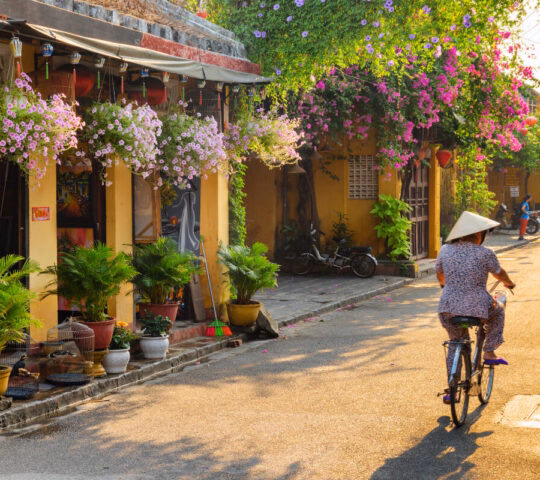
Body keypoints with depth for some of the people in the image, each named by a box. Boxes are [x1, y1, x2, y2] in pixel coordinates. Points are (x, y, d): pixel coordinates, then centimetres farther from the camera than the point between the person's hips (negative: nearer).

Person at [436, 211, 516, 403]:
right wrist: (509, 283, 33)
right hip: (477, 307, -3)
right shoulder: (485, 254, -6)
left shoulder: (446, 250, 4)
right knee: (498, 313, 30)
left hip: (448, 308, 4)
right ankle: (489, 353, 24)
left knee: (455, 344, 24)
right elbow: (499, 274, 11)